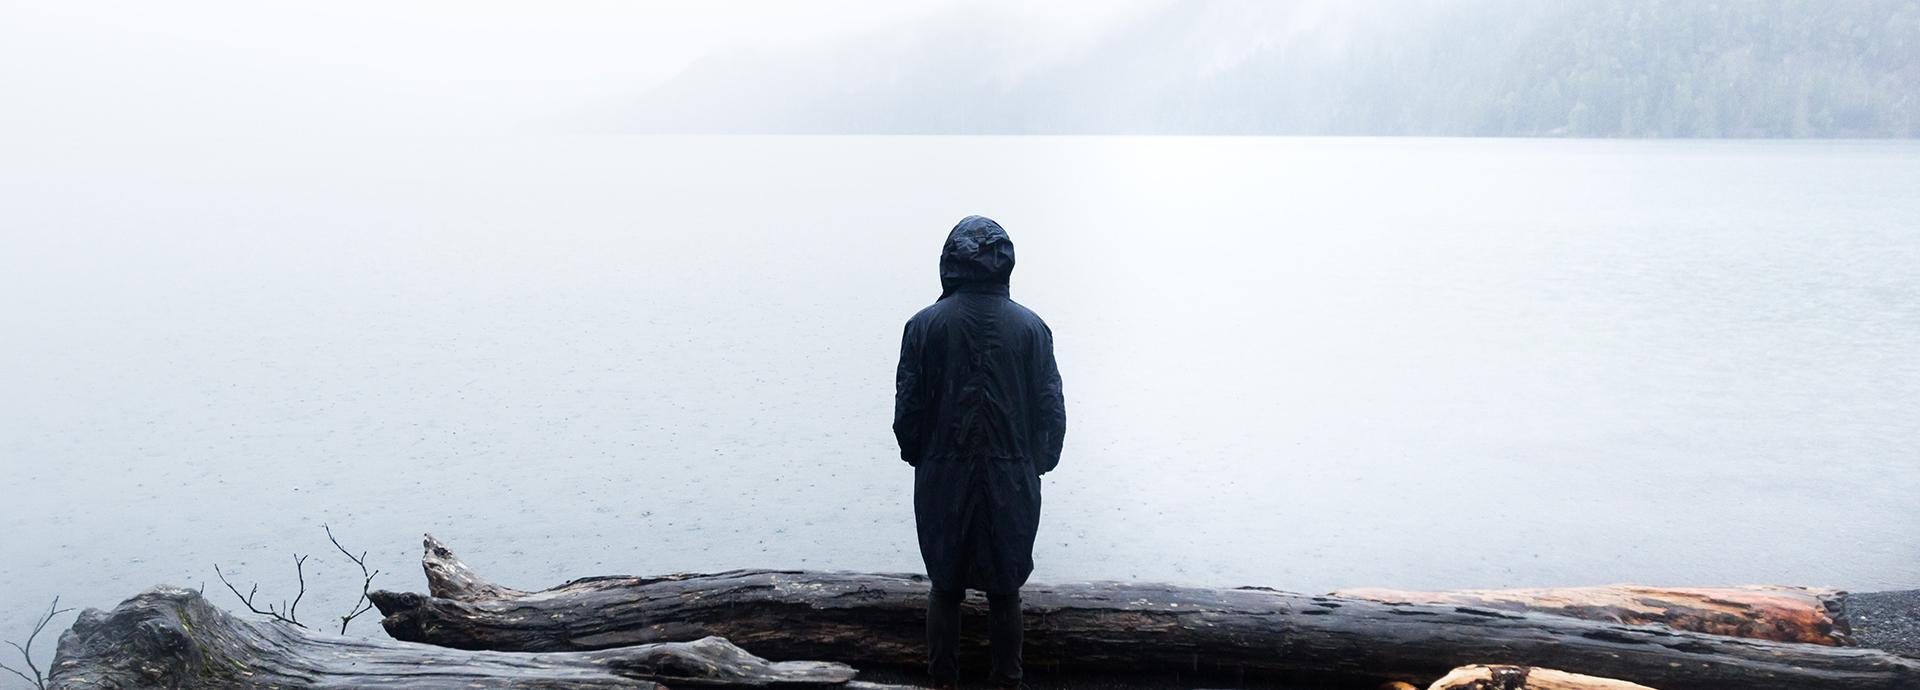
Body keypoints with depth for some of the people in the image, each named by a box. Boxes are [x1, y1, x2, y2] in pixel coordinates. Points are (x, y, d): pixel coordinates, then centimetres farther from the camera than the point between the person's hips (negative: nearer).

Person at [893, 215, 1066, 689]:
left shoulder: (925, 325, -7)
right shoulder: (1030, 327, -5)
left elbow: (907, 409, -5)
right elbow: (1052, 411, -2)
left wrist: (920, 457, 13)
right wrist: (1036, 464, 12)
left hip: (943, 481, 0)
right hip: (1011, 484, 1)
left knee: (945, 587, 12)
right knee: (1004, 591, 12)